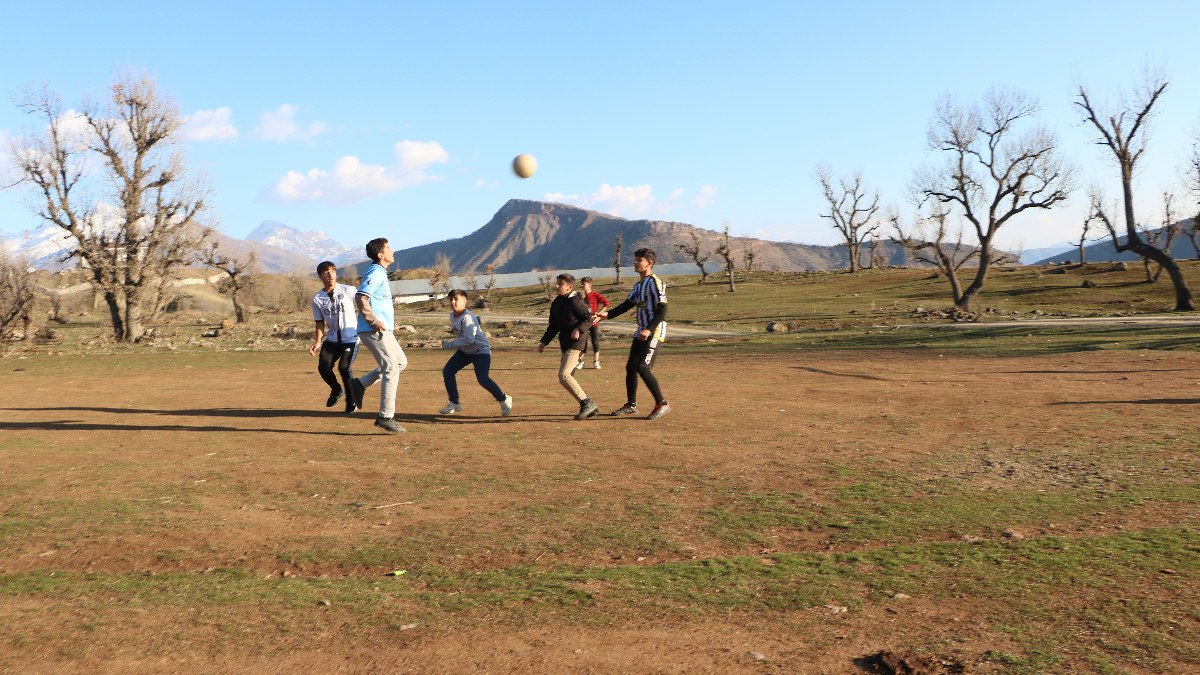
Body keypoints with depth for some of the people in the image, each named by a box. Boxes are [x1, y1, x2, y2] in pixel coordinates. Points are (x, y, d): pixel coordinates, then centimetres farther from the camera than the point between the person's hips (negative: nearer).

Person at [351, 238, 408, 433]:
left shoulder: (380, 273, 18)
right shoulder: (375, 273, -12)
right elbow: (360, 299, -24)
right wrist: (375, 322, -22)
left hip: (382, 330, 10)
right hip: (375, 331, -10)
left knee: (401, 362, 16)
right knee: (391, 369, -9)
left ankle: (360, 384, 14)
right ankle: (386, 417, -7)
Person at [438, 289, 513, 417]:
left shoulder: (467, 317, -25)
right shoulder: (452, 316, 2)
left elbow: (469, 339, -33)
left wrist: (449, 344, -28)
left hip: (481, 350, -9)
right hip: (464, 351, 9)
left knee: (482, 379, -19)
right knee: (447, 371, 0)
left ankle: (504, 399, 5)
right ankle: (454, 404, 12)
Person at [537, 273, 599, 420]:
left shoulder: (575, 301, -10)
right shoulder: (556, 303, 15)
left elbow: (588, 319, -12)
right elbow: (553, 326, 22)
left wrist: (579, 329, -27)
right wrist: (544, 342, 15)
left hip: (576, 342, -9)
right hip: (565, 344, 9)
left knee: (563, 375, -19)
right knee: (567, 377, 9)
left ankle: (587, 403, -10)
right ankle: (588, 408, 17)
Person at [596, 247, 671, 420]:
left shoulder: (655, 282, -12)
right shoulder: (639, 285, 16)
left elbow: (662, 310, -18)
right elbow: (627, 304, 18)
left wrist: (649, 329, -26)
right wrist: (607, 314, 7)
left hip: (655, 331, -9)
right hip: (642, 331, 9)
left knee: (642, 367, -16)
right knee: (631, 366, 11)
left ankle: (662, 404, -6)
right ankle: (631, 405, 23)